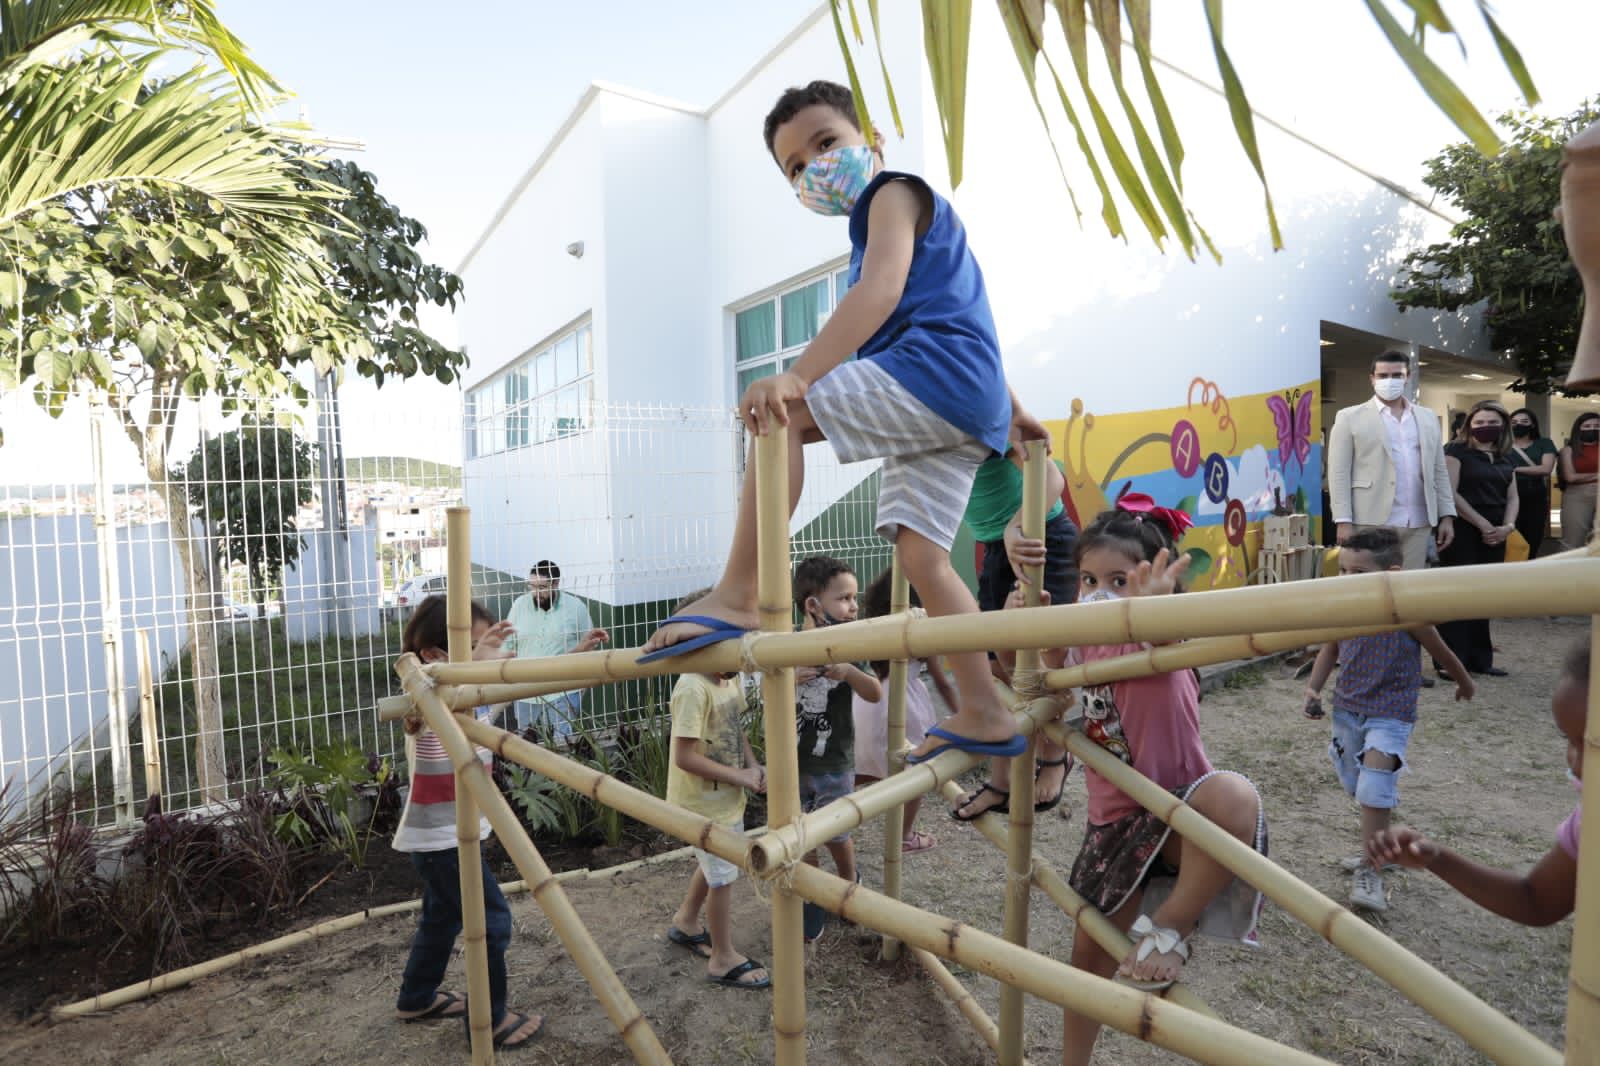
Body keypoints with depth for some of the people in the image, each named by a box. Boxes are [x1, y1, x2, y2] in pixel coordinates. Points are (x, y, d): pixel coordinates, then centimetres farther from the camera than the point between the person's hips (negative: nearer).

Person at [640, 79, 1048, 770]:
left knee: (781, 414, -19)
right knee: (921, 554, 4)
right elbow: (962, 319, 35)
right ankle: (984, 716, 7)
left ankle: (736, 596, -26)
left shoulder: (895, 192, 4)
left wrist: (797, 376, -31)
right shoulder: (893, 225, 33)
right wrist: (1010, 409, 37)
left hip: (936, 372, -10)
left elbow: (880, 291, -18)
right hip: (964, 412, 10)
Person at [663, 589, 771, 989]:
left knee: (713, 865, 25)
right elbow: (685, 757, -28)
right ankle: (723, 959, 26)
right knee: (723, 878, 6)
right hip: (703, 802, -8)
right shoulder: (693, 689, -28)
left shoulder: (728, 680, -1)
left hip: (727, 796, 8)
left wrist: (753, 765, -4)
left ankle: (685, 923, 48)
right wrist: (739, 776, -21)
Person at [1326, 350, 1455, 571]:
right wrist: (1344, 521, -13)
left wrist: (1446, 516, 8)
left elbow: (1439, 472, 16)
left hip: (1419, 524, 5)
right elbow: (1339, 473, -5)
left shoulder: (1428, 418, 16)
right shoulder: (1350, 417, 1)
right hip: (1372, 523, -5)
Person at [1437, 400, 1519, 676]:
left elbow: (1512, 497, 13)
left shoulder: (1506, 461, 18)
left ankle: (1480, 659, 16)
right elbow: (1450, 493, -11)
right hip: (1463, 532, -6)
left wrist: (1508, 526, -6)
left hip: (1494, 537, 6)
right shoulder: (1457, 452, -2)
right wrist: (1482, 524, -13)